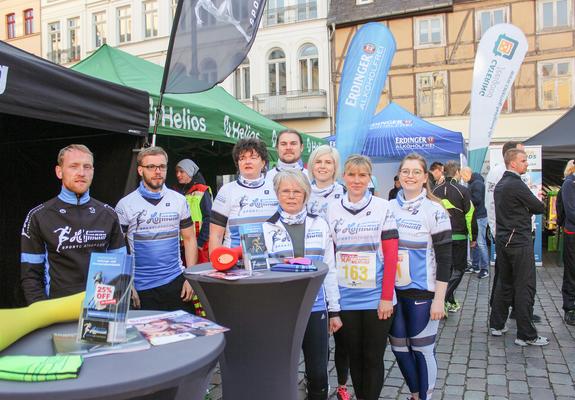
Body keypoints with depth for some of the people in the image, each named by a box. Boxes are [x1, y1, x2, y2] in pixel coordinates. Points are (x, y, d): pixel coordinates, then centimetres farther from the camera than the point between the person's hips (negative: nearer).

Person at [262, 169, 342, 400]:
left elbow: (330, 269, 8)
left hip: (315, 308, 2)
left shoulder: (319, 225, 4)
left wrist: (334, 310, 8)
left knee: (318, 373, 9)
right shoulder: (266, 227, -2)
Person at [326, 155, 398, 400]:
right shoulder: (332, 209, 3)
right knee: (354, 357, 15)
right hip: (345, 299, 2)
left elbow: (391, 256, -6)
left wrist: (387, 297, -10)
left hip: (376, 298, -2)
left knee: (373, 358, 8)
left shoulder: (382, 208, -4)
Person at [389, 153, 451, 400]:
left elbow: (444, 258, -10)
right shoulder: (389, 207, 5)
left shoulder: (435, 210, -9)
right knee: (398, 346, 14)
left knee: (422, 350, 6)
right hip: (393, 290, 5)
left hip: (422, 292, -5)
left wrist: (439, 299, -13)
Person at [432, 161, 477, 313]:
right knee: (458, 269, 5)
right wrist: (473, 237, 1)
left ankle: (450, 301, 19)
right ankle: (443, 299, -9)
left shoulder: (435, 191, 7)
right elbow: (470, 215, -7)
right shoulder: (462, 190, -7)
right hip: (458, 237, -4)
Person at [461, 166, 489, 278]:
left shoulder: (477, 183, -15)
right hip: (473, 217, 10)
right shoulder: (470, 183, 15)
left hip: (479, 217, -10)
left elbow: (476, 200, -23)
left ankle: (485, 268, -3)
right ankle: (475, 266, 22)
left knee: (481, 243, -8)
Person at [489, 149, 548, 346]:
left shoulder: (500, 185, 13)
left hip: (502, 241, 9)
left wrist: (529, 206, 5)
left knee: (504, 284, 16)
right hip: (519, 243, -9)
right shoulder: (517, 184, -16)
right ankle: (526, 335, 4)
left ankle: (497, 325, 23)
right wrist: (536, 203, 12)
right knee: (525, 288, -2)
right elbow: (540, 208, -9)